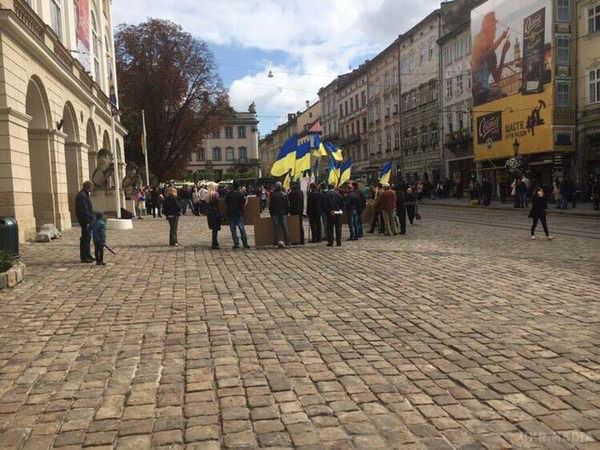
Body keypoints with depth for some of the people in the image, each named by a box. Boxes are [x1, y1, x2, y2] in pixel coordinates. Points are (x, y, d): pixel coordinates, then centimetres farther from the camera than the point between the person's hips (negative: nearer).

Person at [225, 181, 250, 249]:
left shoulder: (228, 194, -3)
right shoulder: (241, 194, -7)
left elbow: (226, 202, 5)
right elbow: (244, 204, -7)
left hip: (230, 214, 1)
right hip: (239, 213, -1)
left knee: (233, 229, 6)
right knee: (242, 228, 5)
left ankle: (236, 244, 5)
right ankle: (245, 243, 4)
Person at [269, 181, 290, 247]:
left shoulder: (273, 195, -6)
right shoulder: (285, 195, -1)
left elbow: (270, 205, -2)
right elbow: (288, 205, 3)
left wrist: (271, 213, 9)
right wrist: (287, 212, 13)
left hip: (275, 214, -1)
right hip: (283, 213, 1)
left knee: (276, 229, 2)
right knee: (285, 228, 5)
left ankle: (275, 243, 2)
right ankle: (287, 242, 6)